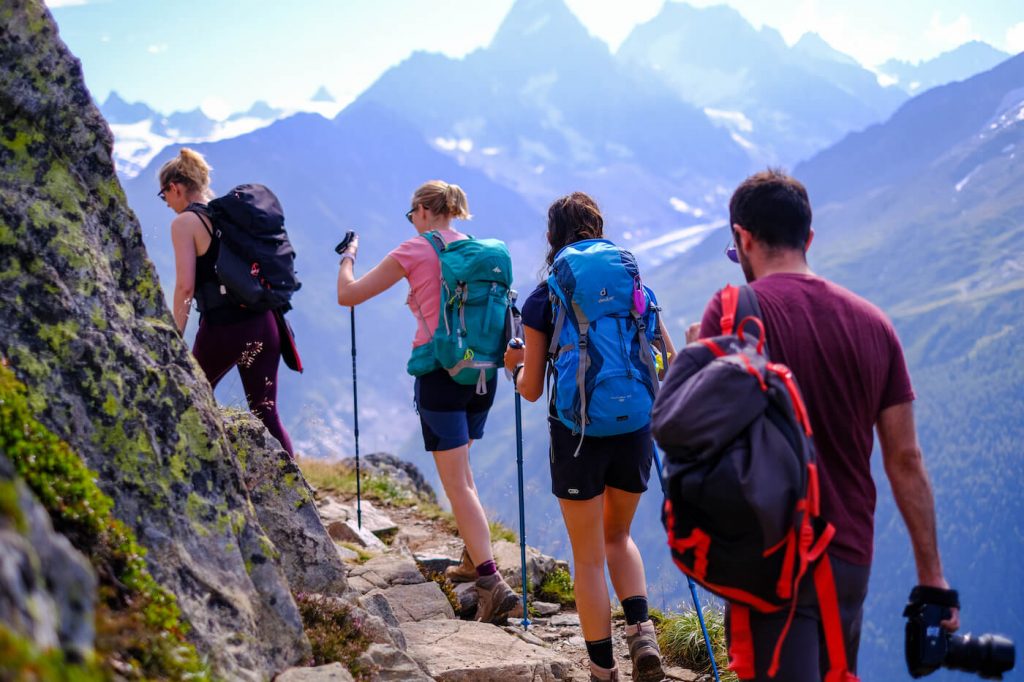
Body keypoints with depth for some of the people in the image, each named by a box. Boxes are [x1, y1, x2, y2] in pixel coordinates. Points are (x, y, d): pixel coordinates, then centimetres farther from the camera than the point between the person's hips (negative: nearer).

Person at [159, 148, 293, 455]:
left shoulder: (185, 222, -5)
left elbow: (185, 285, -13)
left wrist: (175, 338, -8)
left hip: (224, 326, -6)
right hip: (264, 321, 6)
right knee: (266, 412, 8)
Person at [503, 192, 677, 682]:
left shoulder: (541, 301, -4)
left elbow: (531, 389, -3)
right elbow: (670, 364, 5)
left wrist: (516, 365, 18)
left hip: (576, 435, -3)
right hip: (633, 431, 3)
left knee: (588, 558, 9)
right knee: (618, 536, 24)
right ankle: (641, 629, 2)